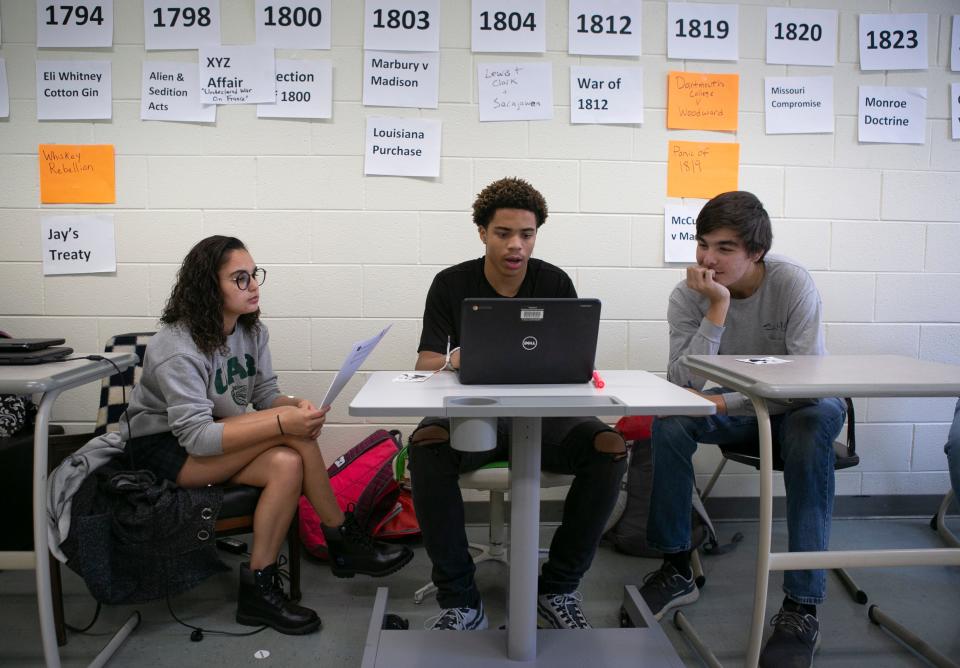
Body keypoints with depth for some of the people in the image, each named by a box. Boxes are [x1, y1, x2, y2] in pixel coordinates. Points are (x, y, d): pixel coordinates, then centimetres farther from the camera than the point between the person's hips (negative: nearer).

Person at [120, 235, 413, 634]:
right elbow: (195, 436, -29)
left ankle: (259, 587, -15)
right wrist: (284, 422, -38)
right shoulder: (176, 348, -23)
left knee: (287, 465, -28)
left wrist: (296, 404, -26)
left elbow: (266, 396, 0)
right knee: (292, 431, -28)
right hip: (164, 448, -7)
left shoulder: (252, 330, 0)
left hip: (214, 442, 7)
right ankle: (344, 540, -12)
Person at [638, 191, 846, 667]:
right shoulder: (688, 296, -15)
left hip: (797, 408, -2)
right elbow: (683, 386, -26)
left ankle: (802, 608, -29)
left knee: (815, 421, -36)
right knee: (670, 419, -25)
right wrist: (717, 309, -34)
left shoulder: (792, 283, -22)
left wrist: (724, 404, -34)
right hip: (734, 406, 2)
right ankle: (675, 569, -10)